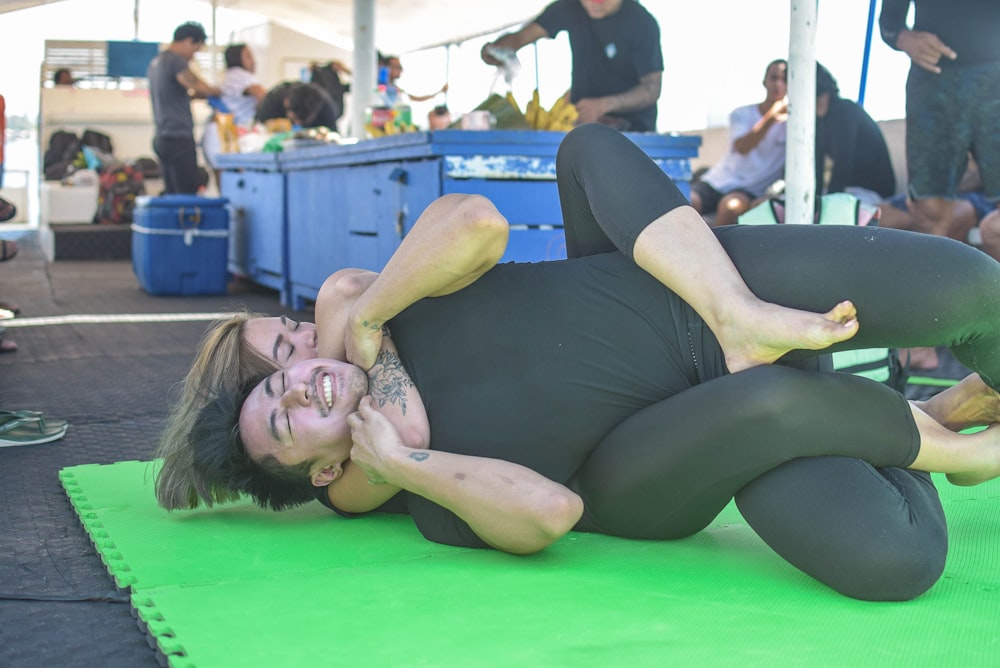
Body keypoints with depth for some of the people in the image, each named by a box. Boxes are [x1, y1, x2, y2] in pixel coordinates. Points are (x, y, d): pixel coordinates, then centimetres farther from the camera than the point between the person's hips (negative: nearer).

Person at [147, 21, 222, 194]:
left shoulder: (156, 61, 17)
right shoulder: (175, 61, -13)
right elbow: (198, 86, -22)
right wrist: (218, 92, -3)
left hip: (162, 138, 10)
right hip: (178, 138, -10)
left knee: (171, 194, 9)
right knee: (187, 195, -9)